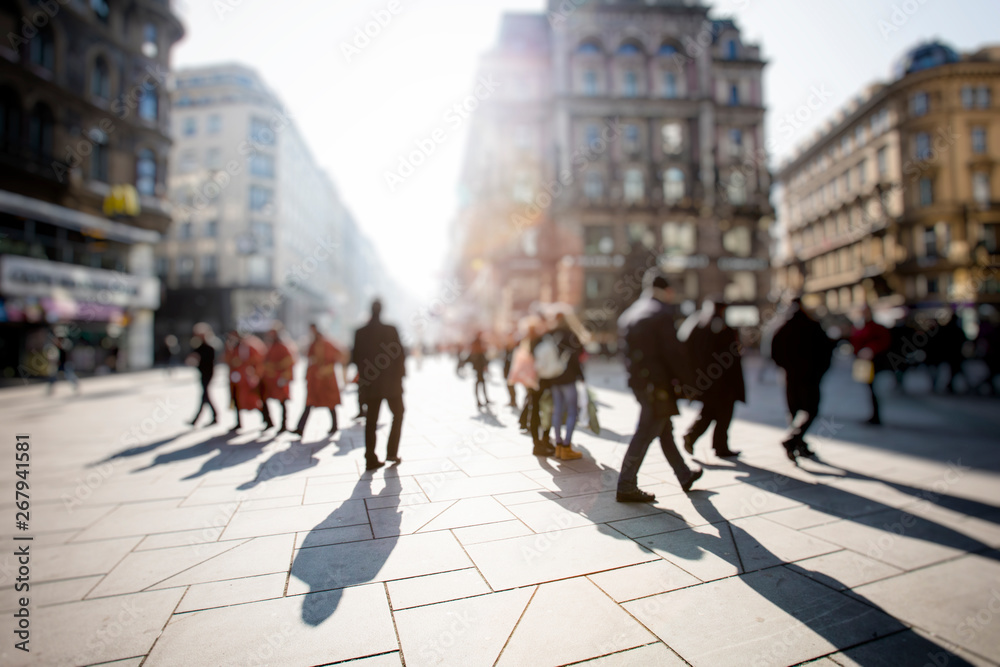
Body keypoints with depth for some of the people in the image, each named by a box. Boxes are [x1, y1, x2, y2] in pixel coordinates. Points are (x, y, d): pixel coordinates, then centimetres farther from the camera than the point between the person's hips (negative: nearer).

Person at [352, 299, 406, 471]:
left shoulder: (360, 332, -1)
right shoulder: (390, 330, -11)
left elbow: (356, 358, 2)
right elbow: (401, 354, -11)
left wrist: (364, 375, 15)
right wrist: (400, 372, 4)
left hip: (371, 384, 3)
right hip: (392, 382, -3)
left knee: (371, 421, 9)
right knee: (398, 415, 16)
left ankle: (371, 459, 9)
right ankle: (392, 453, 13)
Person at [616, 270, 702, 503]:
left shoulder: (627, 315, 12)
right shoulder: (662, 313, -12)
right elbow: (672, 351, -16)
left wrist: (636, 375, 15)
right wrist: (683, 379, -6)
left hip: (638, 381, 9)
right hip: (658, 382, -9)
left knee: (665, 431, 20)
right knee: (645, 433, -3)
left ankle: (684, 475, 37)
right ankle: (626, 486, 3)